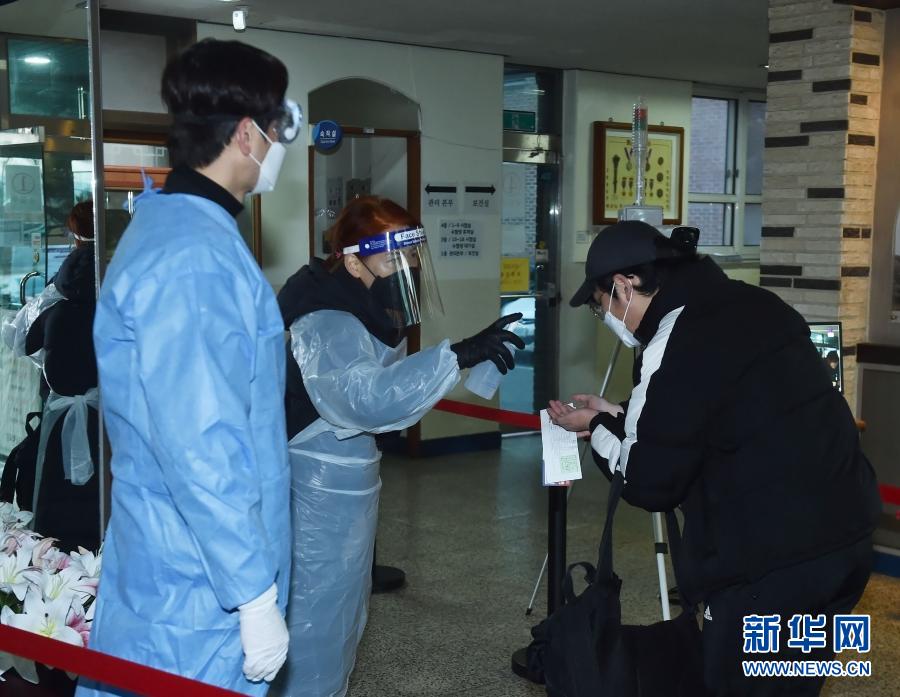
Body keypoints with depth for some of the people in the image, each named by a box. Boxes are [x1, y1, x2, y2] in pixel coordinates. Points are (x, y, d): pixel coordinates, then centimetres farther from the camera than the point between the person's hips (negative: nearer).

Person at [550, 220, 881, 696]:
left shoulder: (674, 349, -16)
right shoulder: (753, 305, 10)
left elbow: (649, 484, -8)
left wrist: (598, 429, 9)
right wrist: (616, 416, 23)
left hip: (773, 557, -9)